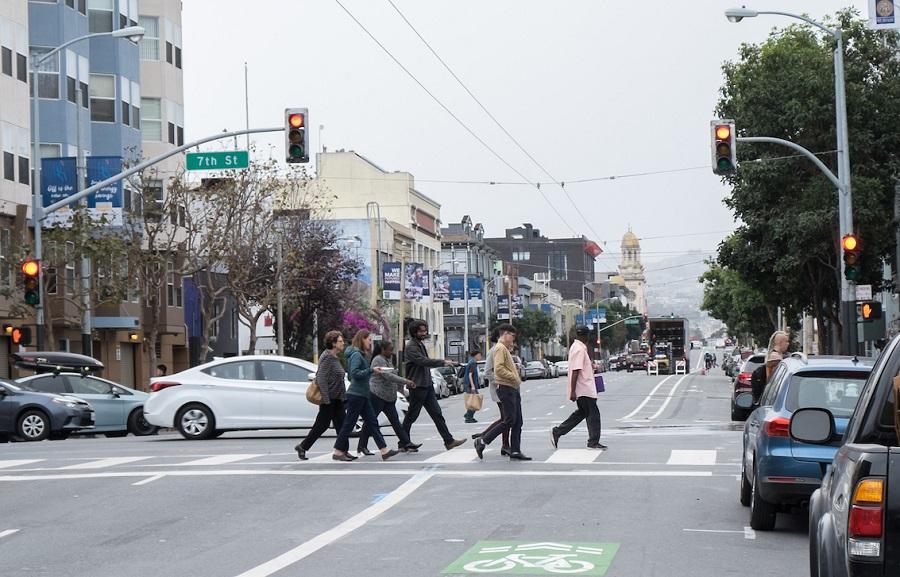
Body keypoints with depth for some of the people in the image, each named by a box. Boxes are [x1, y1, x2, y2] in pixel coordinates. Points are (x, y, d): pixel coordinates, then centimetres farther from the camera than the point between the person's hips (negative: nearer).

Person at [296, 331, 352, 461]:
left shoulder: (334, 358, 14)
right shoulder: (327, 358, -16)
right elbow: (321, 379, -21)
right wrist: (326, 399, -24)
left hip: (337, 399, 9)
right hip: (329, 398, -9)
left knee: (341, 424, 5)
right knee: (322, 424, -2)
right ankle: (302, 447, 9)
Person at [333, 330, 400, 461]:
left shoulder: (361, 355, 16)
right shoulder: (356, 354, -14)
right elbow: (354, 373, -24)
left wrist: (374, 372, 10)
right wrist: (371, 370, -21)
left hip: (362, 395, 10)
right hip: (356, 395, -10)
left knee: (372, 422, 6)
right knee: (349, 423, -4)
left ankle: (384, 450, 5)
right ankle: (338, 452, 3)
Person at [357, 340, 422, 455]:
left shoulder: (387, 360, 17)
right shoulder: (378, 360, -14)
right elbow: (388, 376, -22)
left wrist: (402, 387, 16)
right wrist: (405, 381, -22)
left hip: (388, 398, 9)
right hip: (377, 395, -9)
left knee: (395, 420, 4)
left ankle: (406, 443, 0)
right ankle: (362, 446, 5)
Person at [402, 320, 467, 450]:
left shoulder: (420, 344, 17)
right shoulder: (411, 347, -14)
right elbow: (423, 361, -26)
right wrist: (443, 362, -28)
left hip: (427, 385, 9)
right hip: (418, 386, -9)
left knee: (437, 413, 4)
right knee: (411, 415, 0)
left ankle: (449, 441, 2)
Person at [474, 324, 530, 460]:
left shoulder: (505, 349, 21)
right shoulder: (500, 348, -12)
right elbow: (499, 369, -23)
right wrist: (514, 377, -18)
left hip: (513, 389, 10)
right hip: (506, 388, -10)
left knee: (518, 422, 7)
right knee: (509, 421, -11)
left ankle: (515, 451, 7)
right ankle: (482, 441, -5)